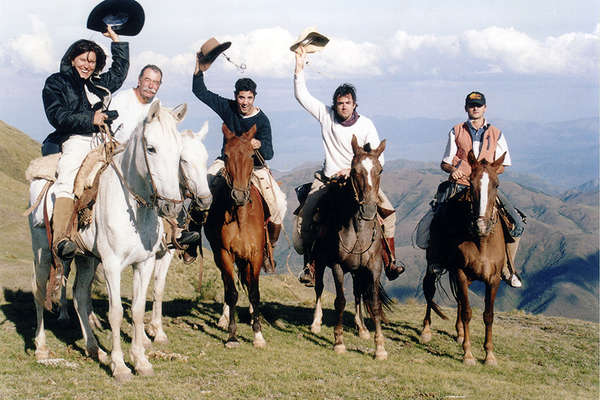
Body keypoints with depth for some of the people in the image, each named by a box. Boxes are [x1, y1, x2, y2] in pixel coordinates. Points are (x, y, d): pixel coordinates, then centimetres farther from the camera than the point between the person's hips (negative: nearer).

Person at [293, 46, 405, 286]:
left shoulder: (366, 125, -3)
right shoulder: (326, 116, 1)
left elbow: (377, 160, -4)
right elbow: (301, 96, -1)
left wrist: (353, 170, -18)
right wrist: (300, 68, -12)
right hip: (327, 180, 1)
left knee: (386, 209, -22)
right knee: (305, 216, -20)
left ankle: (390, 262, -16)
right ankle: (310, 264, -7)